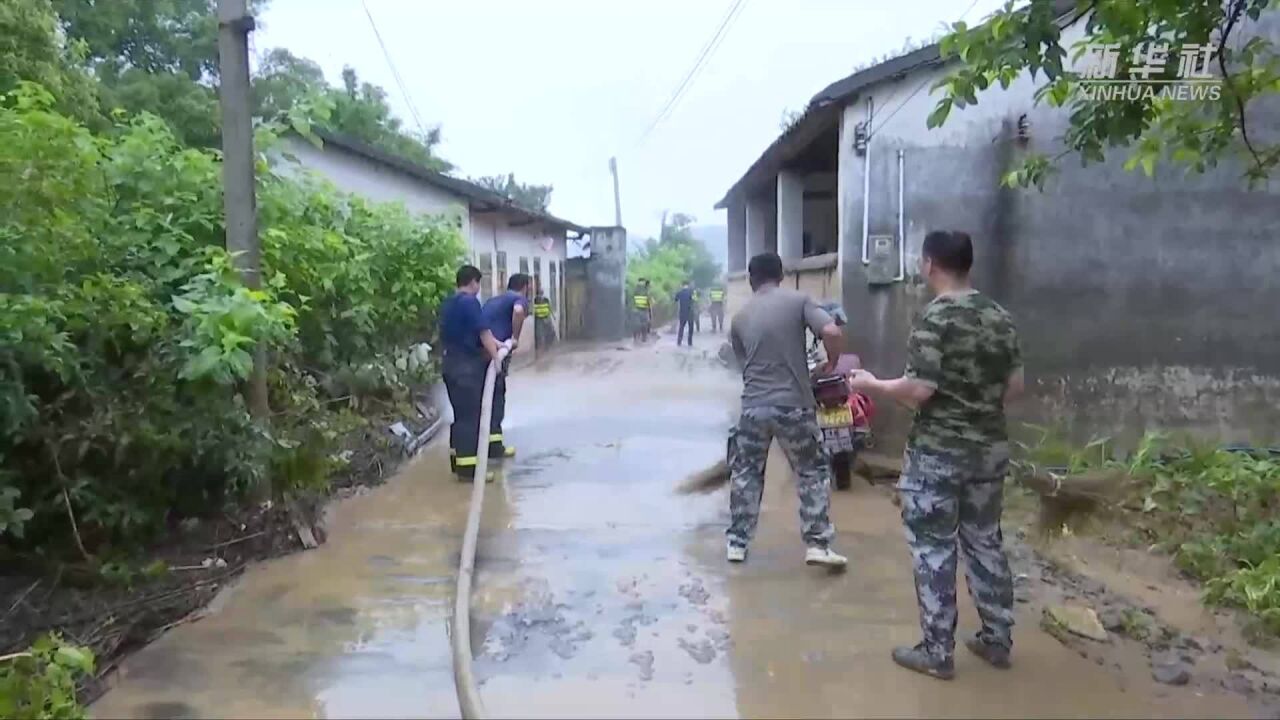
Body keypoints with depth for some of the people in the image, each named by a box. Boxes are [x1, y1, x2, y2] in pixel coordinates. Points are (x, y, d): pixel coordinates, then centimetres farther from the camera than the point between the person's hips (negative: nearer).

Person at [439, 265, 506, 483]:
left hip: (451, 363, 9)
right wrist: (496, 356, -16)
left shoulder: (448, 304, 16)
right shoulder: (470, 302, -14)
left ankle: (458, 460, 22)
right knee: (469, 416, -6)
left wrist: (493, 343, 26)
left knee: (461, 414, 16)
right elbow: (483, 332, -18)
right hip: (467, 366, -9)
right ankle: (467, 468, -5)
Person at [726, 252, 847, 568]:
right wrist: (831, 364, 1)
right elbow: (832, 333, -17)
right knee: (813, 471, 12)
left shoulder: (740, 318, 8)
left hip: (753, 406, 3)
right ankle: (817, 544, 8)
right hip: (793, 405, -2)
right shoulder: (798, 300, -4)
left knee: (745, 473, 16)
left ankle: (737, 543, 20)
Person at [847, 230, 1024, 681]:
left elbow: (918, 390, -21)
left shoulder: (934, 319, -17)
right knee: (985, 541, 18)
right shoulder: (1000, 317, 5)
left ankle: (937, 653, 12)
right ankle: (997, 640, 28)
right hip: (990, 448, 7)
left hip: (937, 452, -7)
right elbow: (1015, 386, 9)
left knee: (933, 548, 3)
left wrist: (870, 383, -5)